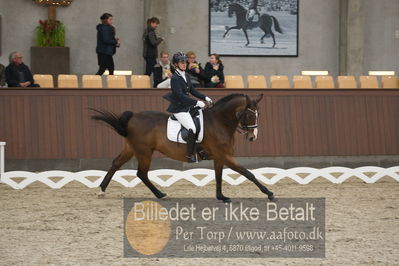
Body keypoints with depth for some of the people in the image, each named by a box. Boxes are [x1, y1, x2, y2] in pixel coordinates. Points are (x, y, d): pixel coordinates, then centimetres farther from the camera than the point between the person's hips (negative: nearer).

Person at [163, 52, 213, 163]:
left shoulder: (185, 76, 10)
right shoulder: (175, 78, -17)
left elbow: (192, 90, 18)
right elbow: (180, 96, -23)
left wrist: (205, 98, 8)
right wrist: (197, 103, -26)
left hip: (187, 106, 10)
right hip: (178, 109, -10)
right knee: (192, 128, -23)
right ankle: (190, 156, -16)